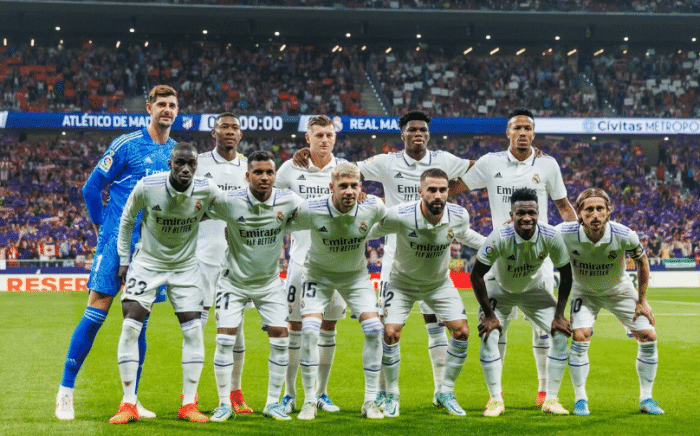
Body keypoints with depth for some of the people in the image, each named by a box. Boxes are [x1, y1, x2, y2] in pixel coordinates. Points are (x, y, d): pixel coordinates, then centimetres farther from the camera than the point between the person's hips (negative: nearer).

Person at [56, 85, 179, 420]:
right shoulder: (127, 145, -4)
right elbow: (92, 187, -1)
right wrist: (102, 225, 3)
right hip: (116, 240, -4)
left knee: (140, 322, 6)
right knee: (96, 313, -9)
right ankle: (65, 391, -1)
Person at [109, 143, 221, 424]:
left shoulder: (207, 190, -17)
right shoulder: (146, 187, -20)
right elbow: (127, 221, -1)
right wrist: (124, 260, 1)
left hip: (186, 266, 1)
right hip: (147, 262, -1)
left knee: (194, 330, -6)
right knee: (130, 327, -12)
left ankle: (188, 404, 4)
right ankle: (128, 405, -4)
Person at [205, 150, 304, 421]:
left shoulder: (288, 201, -13)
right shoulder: (229, 202, -21)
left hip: (270, 281, 2)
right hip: (234, 280, -2)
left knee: (280, 337, -4)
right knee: (225, 339, -10)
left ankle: (273, 403, 11)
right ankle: (224, 404, 5)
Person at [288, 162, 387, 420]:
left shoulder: (372, 207, -22)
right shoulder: (311, 210, -29)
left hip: (356, 274, 2)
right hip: (319, 273, -2)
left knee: (374, 330, -12)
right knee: (309, 331, -19)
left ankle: (370, 401, 3)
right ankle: (309, 402, -3)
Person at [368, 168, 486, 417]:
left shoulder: (459, 216, -20)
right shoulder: (399, 216, -31)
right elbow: (369, 232, -13)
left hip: (440, 284, 3)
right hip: (403, 282, -3)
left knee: (462, 332, -8)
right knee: (390, 333, -17)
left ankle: (446, 391, 12)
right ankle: (391, 396, 3)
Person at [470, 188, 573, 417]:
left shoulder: (551, 236, -27)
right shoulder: (499, 237, -34)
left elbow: (566, 274, -11)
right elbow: (476, 275, -22)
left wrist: (559, 314, -13)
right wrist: (489, 314, -21)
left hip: (535, 289, 2)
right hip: (499, 289, -2)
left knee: (562, 334, -10)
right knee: (488, 336, -20)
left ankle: (551, 399, 1)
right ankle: (496, 399, -4)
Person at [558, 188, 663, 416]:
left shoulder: (625, 236, -29)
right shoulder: (565, 234, -32)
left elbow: (641, 262, -9)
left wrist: (641, 301, -4)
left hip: (619, 290, 1)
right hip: (584, 292, -1)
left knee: (648, 336, -7)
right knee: (580, 336, -22)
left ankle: (646, 398, 10)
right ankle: (580, 399, -5)